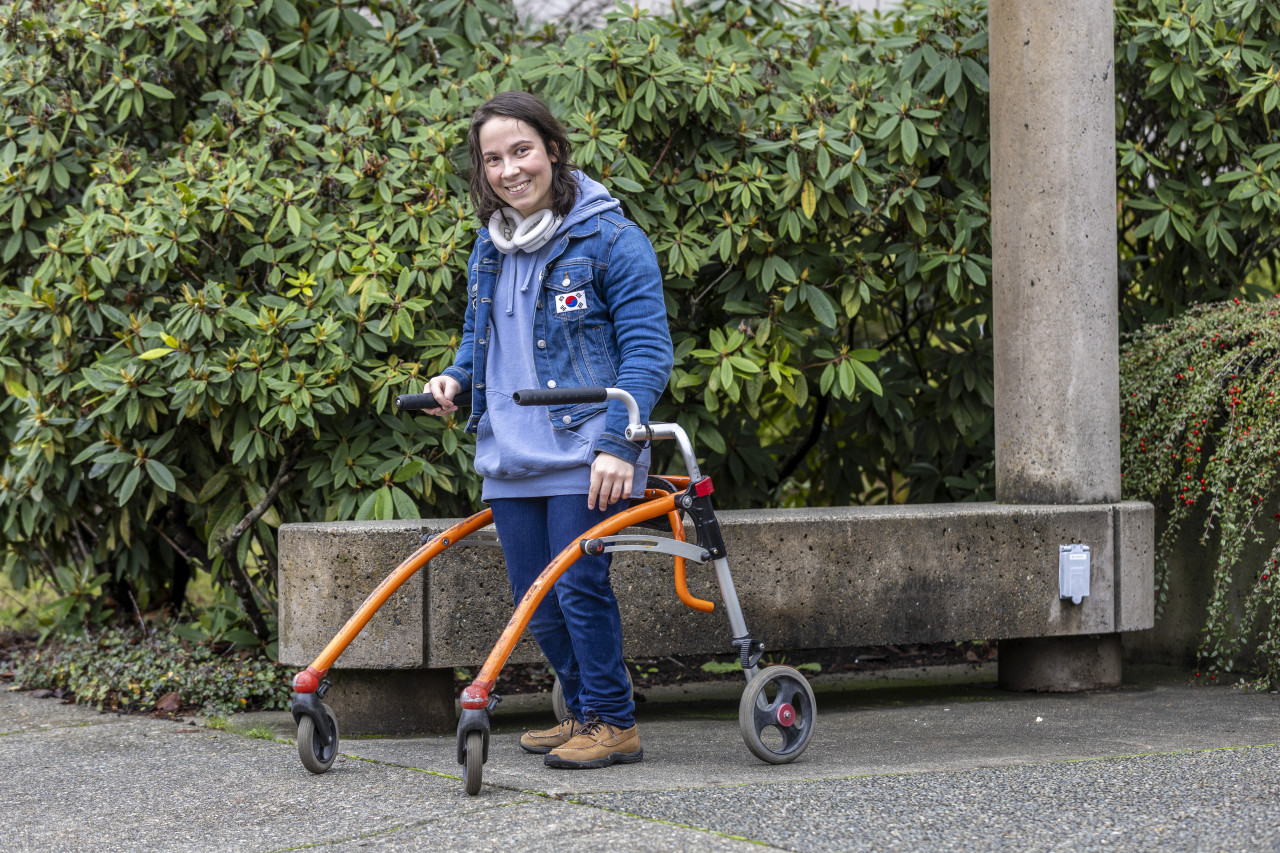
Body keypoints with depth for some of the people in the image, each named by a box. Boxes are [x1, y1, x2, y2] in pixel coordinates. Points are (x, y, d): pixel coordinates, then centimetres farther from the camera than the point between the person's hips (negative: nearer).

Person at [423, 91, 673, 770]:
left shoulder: (609, 238, -7)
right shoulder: (488, 249, 14)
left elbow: (646, 350, -10)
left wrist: (617, 444, -19)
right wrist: (455, 378, 6)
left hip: (580, 456, -7)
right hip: (509, 459, 7)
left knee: (579, 587, -10)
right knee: (534, 601, 9)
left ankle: (613, 723, 3)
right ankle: (583, 713, 24)